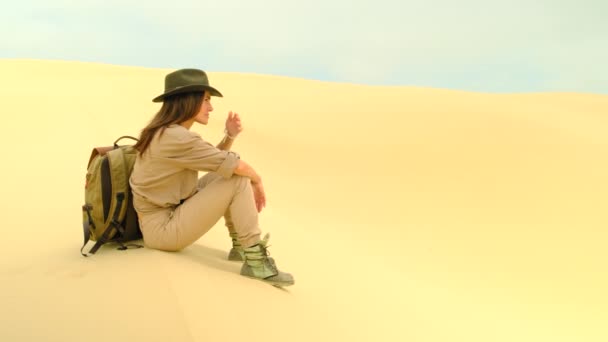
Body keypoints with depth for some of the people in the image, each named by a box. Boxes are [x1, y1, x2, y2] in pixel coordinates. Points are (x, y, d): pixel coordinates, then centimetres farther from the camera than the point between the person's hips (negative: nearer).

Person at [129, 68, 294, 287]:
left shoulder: (164, 132, 8)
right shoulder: (177, 137, -23)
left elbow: (216, 161, 17)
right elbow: (236, 166, -19)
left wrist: (229, 137, 1)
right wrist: (257, 181, 0)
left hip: (169, 213, 10)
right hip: (163, 228, -10)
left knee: (231, 171, 9)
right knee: (238, 179, -16)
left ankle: (239, 245, 12)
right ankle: (255, 261, -10)